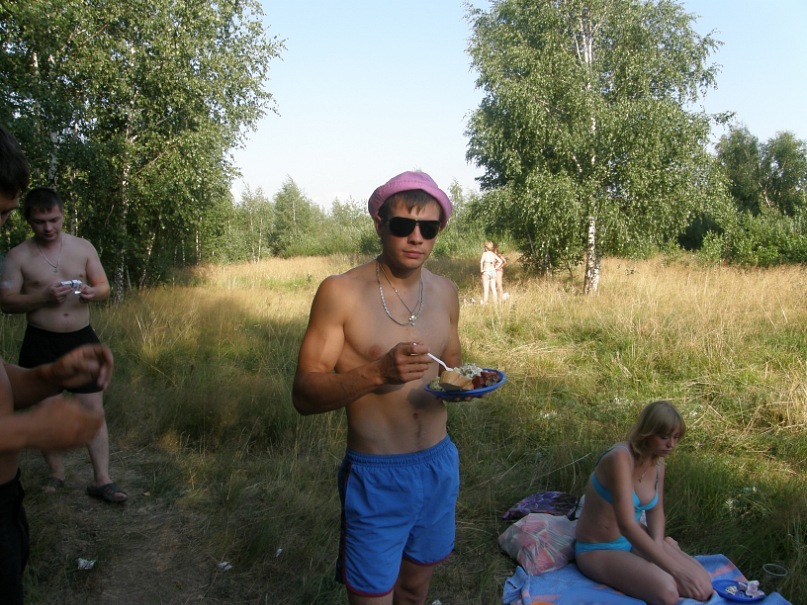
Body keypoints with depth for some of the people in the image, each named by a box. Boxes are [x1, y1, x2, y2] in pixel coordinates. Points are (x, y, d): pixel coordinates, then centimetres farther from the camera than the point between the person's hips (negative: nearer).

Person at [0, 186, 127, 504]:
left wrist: (93, 292, -17)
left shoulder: (83, 247, 3)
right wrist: (44, 296, -21)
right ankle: (56, 474, 28)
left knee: (94, 411, -1)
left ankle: (101, 480, 6)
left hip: (81, 338, 1)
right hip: (41, 343, -1)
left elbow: (104, 286, 7)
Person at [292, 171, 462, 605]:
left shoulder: (444, 292, 3)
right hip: (376, 476, -5)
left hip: (439, 467, 5)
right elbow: (303, 395, -16)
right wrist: (378, 372, -32)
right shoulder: (341, 292, -14)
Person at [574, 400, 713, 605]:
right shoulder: (620, 458, -29)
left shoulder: (658, 462, -3)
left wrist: (658, 543, -11)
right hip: (598, 550, -8)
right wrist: (675, 569, -37)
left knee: (702, 586, -10)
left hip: (636, 540, 8)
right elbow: (627, 525, -37)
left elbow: (655, 510, 11)